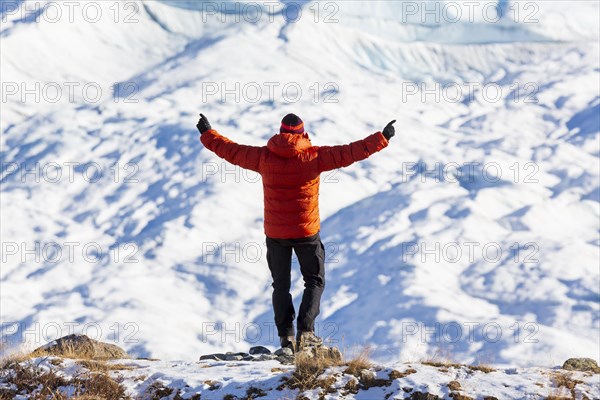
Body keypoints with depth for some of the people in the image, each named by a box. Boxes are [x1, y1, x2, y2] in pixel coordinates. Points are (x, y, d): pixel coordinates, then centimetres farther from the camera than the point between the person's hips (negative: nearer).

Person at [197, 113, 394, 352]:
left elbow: (230, 150, 6)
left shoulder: (263, 157, -5)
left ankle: (285, 334, 6)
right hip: (306, 232, -2)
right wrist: (383, 139, 0)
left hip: (274, 233, 2)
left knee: (281, 285, 15)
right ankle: (305, 331, -3)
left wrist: (207, 134, 22)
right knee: (314, 281, 12)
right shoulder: (312, 157, -10)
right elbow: (349, 153, -9)